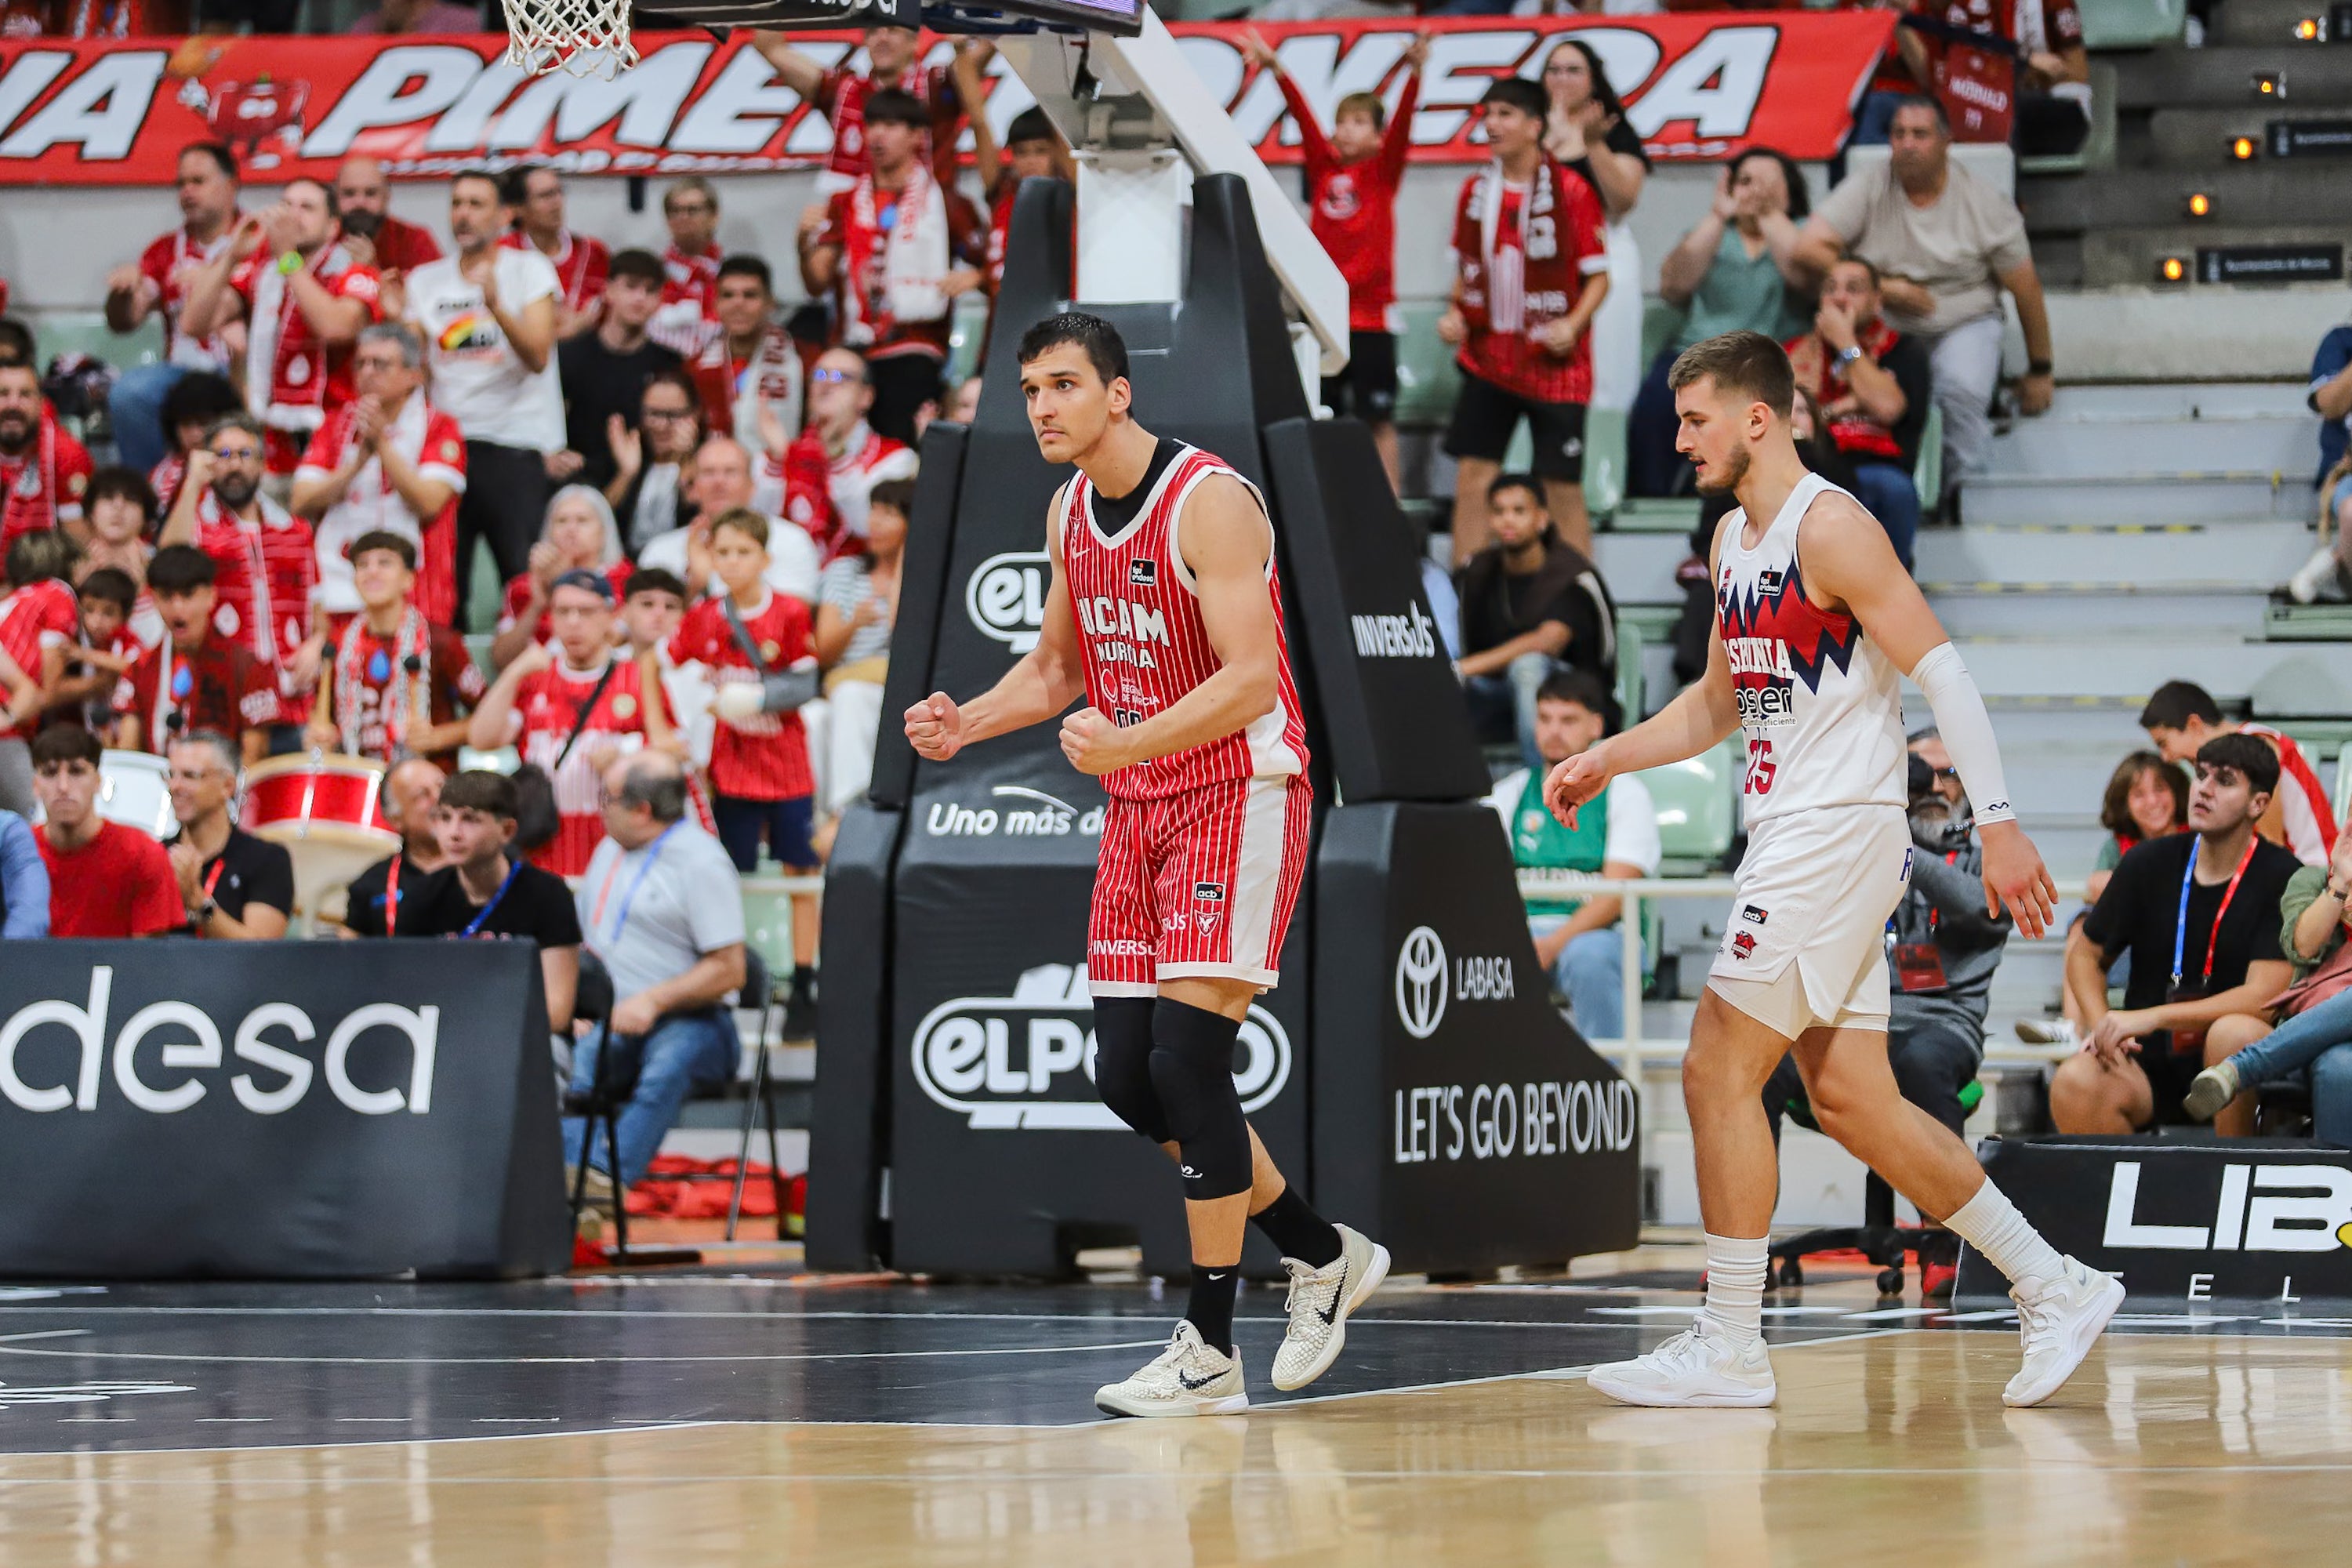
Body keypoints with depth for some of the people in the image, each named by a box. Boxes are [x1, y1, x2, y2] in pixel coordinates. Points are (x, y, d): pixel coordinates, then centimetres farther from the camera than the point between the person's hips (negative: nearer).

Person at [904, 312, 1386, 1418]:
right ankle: (1323, 1255, 22)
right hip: (1140, 809, 8)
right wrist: (969, 723, 2)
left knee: (1187, 1061, -15)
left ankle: (1210, 1352, -8)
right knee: (1128, 1077, 4)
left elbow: (1252, 680, -25)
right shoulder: (1069, 514, 8)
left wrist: (1129, 742, -37)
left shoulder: (1208, 500, -18)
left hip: (1240, 796, -8)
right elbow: (1056, 666, 21)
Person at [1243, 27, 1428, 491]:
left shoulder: (1383, 172, 1)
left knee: (1377, 418, -1)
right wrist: (1276, 69, -9)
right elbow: (1304, 117, 1)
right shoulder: (1323, 169, 9)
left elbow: (1401, 124, -13)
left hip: (1370, 313, -4)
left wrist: (1413, 71, -29)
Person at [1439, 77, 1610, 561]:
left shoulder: (1571, 191, -8)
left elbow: (1598, 276, -5)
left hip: (1553, 363, -4)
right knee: (1472, 475, 1)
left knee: (1563, 486, 0)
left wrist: (1573, 324, -20)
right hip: (1487, 358, 4)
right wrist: (1454, 315, 1)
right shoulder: (1476, 189, 6)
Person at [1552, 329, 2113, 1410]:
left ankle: (1729, 1348, -3)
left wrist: (1998, 823, -23)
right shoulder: (1734, 539, 16)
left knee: (1718, 1071, -9)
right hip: (1788, 833, 9)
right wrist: (1609, 759, 17)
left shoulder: (1830, 528, -12)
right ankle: (2055, 1289, 15)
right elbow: (1720, 701, 28)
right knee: (1851, 1101, 9)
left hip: (1839, 830, -9)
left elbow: (1942, 673, -17)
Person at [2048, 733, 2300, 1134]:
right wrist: (2101, 1026, -5)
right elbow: (2086, 955, 15)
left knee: (2236, 1033, -37)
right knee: (2073, 1084, -29)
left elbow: (2265, 994, -15)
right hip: (2150, 1063, 2)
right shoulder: (2151, 861, 4)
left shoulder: (2280, 876, -6)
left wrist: (2153, 1018, -22)